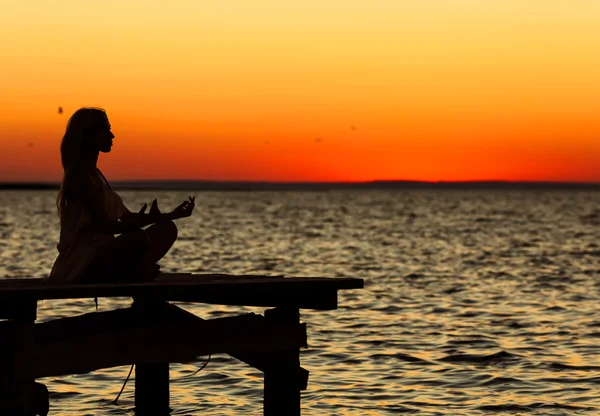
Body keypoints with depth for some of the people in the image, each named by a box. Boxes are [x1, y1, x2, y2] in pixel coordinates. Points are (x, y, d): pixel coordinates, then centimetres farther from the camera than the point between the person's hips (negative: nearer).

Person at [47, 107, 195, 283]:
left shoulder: (95, 174, 18)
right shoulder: (79, 176, -12)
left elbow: (127, 217, 18)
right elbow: (107, 225, -21)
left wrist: (172, 215, 10)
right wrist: (147, 219, -35)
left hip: (100, 253, 10)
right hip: (80, 262, -10)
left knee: (166, 229, 6)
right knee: (138, 238, -34)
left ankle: (135, 271, -14)